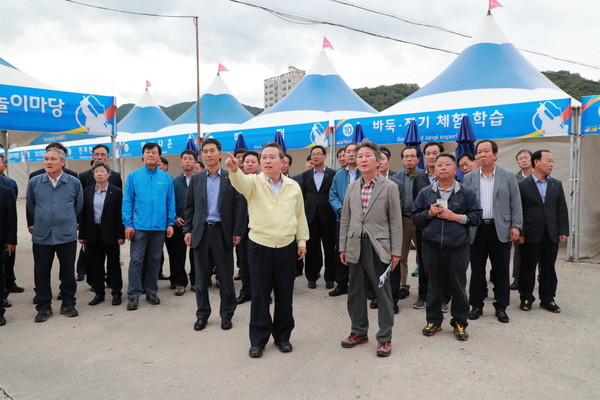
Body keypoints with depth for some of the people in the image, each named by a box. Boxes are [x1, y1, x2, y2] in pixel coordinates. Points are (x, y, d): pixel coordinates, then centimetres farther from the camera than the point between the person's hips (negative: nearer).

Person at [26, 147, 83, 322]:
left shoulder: (74, 183, -1)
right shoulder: (34, 182, 1)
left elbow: (79, 206, 9)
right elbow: (30, 206, 14)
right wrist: (32, 224, 19)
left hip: (67, 235, -1)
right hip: (41, 236, 1)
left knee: (68, 272, 7)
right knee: (41, 273, 7)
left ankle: (68, 304, 22)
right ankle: (44, 307, 21)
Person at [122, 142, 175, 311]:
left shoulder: (166, 178, 4)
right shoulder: (134, 176, 0)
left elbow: (170, 202, 5)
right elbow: (127, 201, 0)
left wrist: (170, 223, 0)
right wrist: (128, 224, -7)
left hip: (160, 227, 2)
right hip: (139, 226, -2)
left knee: (155, 260, 11)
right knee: (136, 260, -1)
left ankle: (151, 292, 23)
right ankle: (134, 295, 8)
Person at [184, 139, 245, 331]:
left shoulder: (231, 178, -1)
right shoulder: (196, 178, 8)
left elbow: (239, 206, -3)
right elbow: (189, 206, 10)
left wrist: (237, 232, -8)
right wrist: (187, 230, 3)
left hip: (223, 232, -2)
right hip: (200, 232, 3)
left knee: (225, 276, 6)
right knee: (201, 276, 9)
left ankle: (226, 314, 20)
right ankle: (202, 314, 22)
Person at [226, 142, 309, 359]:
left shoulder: (293, 186, 6)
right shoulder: (253, 182, -3)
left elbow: (300, 215, 11)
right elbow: (240, 182, -27)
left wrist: (302, 240, 8)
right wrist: (233, 169, -49)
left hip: (287, 247, 2)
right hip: (260, 246, -2)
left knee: (285, 294, 11)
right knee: (259, 295, 6)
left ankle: (282, 336, 27)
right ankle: (258, 340, 20)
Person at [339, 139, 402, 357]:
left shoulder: (389, 187, -3)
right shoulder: (352, 187, 10)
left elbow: (396, 221, -4)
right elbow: (345, 219, 12)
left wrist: (396, 251, -7)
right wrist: (342, 247, 8)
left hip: (378, 246, -4)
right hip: (355, 246, 5)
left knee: (383, 292, 3)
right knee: (356, 291, 12)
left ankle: (385, 337, 16)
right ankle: (359, 331, 28)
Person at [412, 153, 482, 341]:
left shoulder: (467, 192, 5)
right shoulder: (425, 193, 9)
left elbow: (477, 216, 2)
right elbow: (415, 217, 10)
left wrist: (456, 217, -10)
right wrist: (429, 213, -7)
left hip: (458, 247, -1)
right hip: (432, 246, 1)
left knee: (458, 285, 5)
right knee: (434, 285, 9)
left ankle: (460, 322, 21)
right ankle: (433, 320, 23)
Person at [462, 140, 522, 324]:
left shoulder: (508, 176, 3)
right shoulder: (469, 178, 5)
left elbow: (515, 203, 2)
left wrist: (516, 226, -6)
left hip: (501, 230, -1)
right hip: (476, 230, 1)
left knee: (501, 271, 7)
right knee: (477, 270, 8)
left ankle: (501, 307, 20)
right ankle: (476, 305, 20)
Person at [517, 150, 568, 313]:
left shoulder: (557, 185, 9)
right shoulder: (522, 185, -4)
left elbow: (562, 209, 8)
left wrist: (563, 231, 2)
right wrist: (519, 232, -11)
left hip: (551, 235, 4)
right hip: (531, 235, -4)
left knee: (549, 269, 11)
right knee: (527, 268, 6)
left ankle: (547, 299, 22)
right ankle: (526, 298, 19)